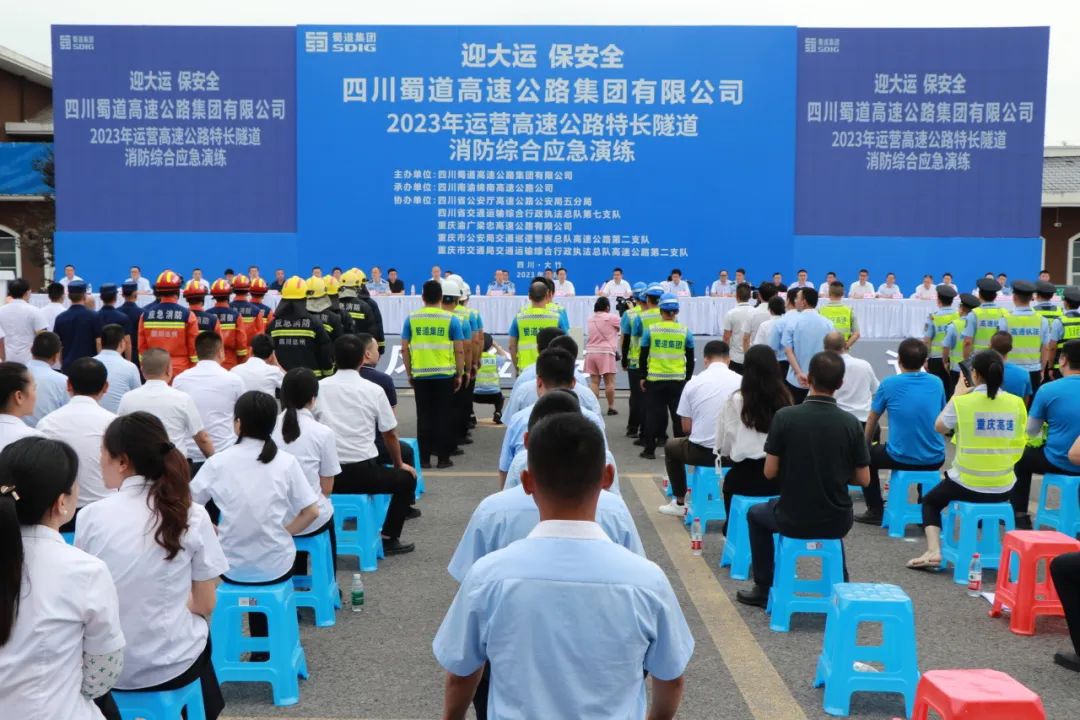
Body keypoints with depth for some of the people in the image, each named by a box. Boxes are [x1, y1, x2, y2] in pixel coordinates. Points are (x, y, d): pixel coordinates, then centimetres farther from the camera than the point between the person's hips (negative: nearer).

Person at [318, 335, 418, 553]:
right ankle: (389, 538, 16)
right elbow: (390, 435, 7)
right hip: (363, 472, -3)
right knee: (406, 478, 22)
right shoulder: (373, 390, -1)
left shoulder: (319, 388, 4)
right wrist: (399, 464, 25)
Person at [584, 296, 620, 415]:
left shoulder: (590, 318, 12)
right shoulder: (611, 317, -4)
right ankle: (611, 408, 4)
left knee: (594, 382, 5)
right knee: (609, 382, 1)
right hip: (605, 352, -5)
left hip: (591, 352, 5)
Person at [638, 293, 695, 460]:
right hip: (678, 380, 1)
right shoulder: (685, 332, 0)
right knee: (678, 415, 9)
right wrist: (688, 378, 16)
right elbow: (690, 359, 5)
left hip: (655, 379, -1)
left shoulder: (650, 330, -3)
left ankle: (650, 450, 9)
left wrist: (643, 376, 12)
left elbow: (643, 356, 1)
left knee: (653, 414, 7)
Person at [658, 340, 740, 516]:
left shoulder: (694, 382, -3)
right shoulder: (741, 381, -3)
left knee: (671, 446, 31)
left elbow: (686, 428, 1)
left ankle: (679, 503, 37)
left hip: (701, 451, -1)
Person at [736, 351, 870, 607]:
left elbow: (770, 472, -10)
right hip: (838, 522, 3)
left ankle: (763, 590, 31)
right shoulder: (850, 423, -8)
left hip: (793, 520, -2)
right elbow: (863, 480, -4)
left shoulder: (785, 416, -15)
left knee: (756, 514, 30)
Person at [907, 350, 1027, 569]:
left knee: (930, 501, 23)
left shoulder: (962, 402, -15)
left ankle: (933, 551, 4)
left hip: (967, 484, -3)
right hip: (1003, 488, 4)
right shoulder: (1016, 403, -4)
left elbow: (939, 427, 4)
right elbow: (1017, 448, 4)